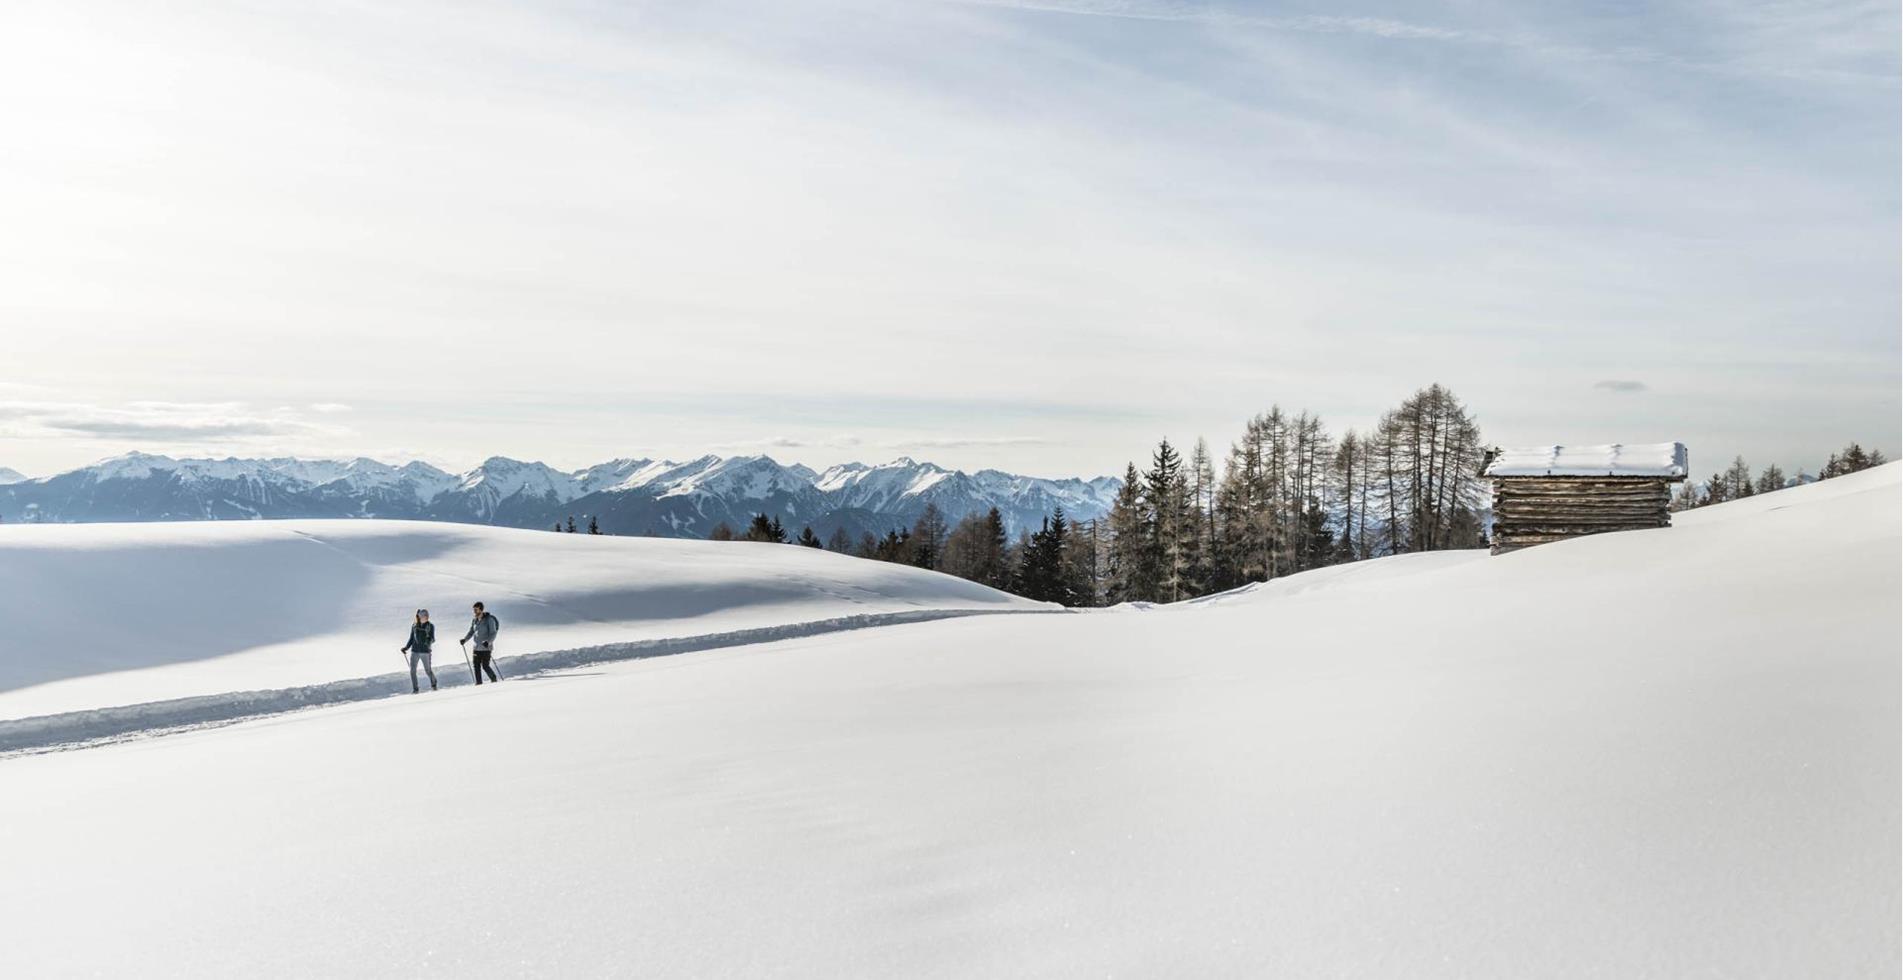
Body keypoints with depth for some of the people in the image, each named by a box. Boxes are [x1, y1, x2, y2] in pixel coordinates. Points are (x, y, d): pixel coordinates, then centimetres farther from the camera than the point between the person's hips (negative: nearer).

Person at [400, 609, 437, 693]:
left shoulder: (430, 626, 0)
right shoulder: (414, 626, 8)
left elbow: (433, 639, -2)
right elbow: (411, 638, 16)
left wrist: (429, 641, -24)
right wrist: (406, 647, 8)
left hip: (425, 651, -2)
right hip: (415, 651, 2)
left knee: (428, 670, 3)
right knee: (412, 670, -7)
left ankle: (433, 684, 29)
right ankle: (415, 689, 1)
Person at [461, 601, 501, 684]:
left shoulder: (489, 619, -9)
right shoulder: (474, 620, 10)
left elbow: (493, 634, -12)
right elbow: (471, 632, 16)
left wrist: (488, 642, -28)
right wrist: (465, 639, -2)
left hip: (486, 647, -6)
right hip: (477, 647, 6)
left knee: (485, 666, -9)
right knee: (476, 665, 2)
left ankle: (494, 680, 9)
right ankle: (479, 683, 11)